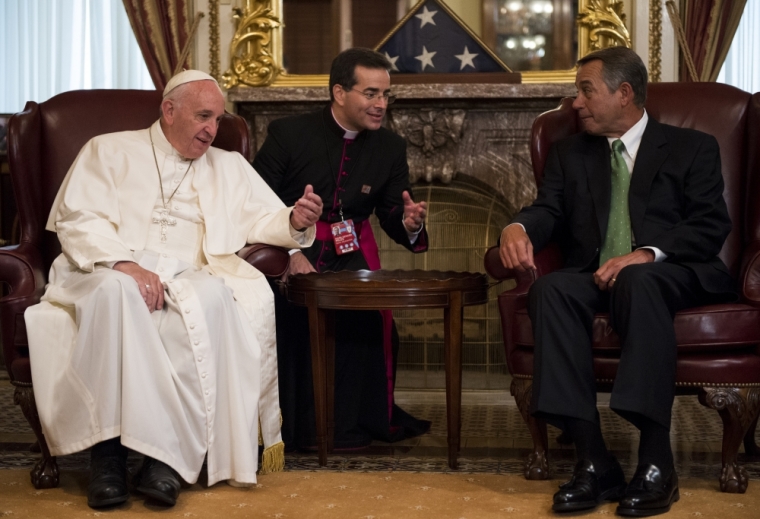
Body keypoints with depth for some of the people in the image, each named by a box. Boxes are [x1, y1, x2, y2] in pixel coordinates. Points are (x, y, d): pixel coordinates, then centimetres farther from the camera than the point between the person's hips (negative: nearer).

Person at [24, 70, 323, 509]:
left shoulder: (230, 167, 27)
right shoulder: (110, 152, 16)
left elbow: (264, 221, 17)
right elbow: (77, 219, 2)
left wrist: (295, 221, -7)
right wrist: (125, 263, -15)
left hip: (191, 279, 2)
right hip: (113, 272, -2)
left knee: (213, 297, -35)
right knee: (117, 290, -39)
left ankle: (169, 455, -36)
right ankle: (109, 447, -37)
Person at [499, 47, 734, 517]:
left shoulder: (692, 148, 11)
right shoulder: (570, 154, 23)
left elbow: (712, 226, -2)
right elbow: (548, 210, 8)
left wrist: (646, 254, -19)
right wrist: (518, 228, -17)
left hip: (674, 275, -3)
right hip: (597, 275, 3)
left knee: (637, 281, -39)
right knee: (551, 290, -32)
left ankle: (657, 460, -39)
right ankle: (593, 460, -37)